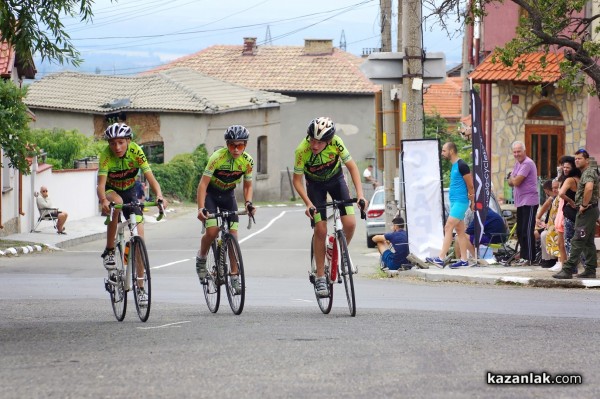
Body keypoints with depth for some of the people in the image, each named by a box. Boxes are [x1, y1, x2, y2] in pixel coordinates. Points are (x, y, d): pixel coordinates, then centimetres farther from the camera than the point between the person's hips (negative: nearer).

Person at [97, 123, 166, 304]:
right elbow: (101, 184, -37)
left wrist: (159, 196, -50)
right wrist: (103, 200, -58)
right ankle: (109, 250, -23)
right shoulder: (106, 155, -28)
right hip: (111, 191, -2)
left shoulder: (136, 152, -24)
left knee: (139, 236, -9)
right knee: (116, 202, -39)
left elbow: (150, 178, -31)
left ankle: (141, 287, -1)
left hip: (130, 191, 2)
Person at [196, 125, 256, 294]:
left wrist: (248, 202, -21)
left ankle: (234, 277, 0)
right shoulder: (217, 157, -28)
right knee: (212, 231, -22)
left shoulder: (247, 161, -14)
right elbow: (203, 183, -30)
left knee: (233, 235, -7)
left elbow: (247, 185, -1)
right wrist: (201, 208, -41)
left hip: (228, 194, 4)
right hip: (210, 193, -4)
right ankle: (201, 258, 7)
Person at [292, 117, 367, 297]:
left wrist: (360, 194, -31)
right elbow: (297, 181, -21)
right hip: (315, 184, -1)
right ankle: (320, 277, -2)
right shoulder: (302, 150, -32)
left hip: (336, 179, 1)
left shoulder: (336, 143, -31)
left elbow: (352, 167, -21)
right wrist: (308, 203, -34)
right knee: (320, 229, -13)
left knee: (350, 224, -16)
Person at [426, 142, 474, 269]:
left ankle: (441, 258, -18)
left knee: (448, 228, -14)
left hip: (460, 201, -10)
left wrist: (472, 201, -8)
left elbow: (470, 185, -12)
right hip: (454, 201, 10)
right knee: (459, 231, 9)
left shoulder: (461, 165, -13)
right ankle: (463, 260, 11)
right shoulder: (454, 166, 15)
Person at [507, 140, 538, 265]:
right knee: (520, 231, 13)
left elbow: (516, 181, -19)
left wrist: (512, 177, 3)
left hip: (529, 202, -10)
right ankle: (523, 256, 20)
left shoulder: (527, 164, -14)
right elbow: (511, 183, 16)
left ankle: (528, 258, -10)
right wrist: (513, 179, -7)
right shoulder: (517, 163, 16)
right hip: (520, 202, 10)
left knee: (527, 231, -10)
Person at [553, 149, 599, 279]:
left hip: (586, 211, -11)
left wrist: (584, 205, -24)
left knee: (577, 241, -12)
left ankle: (568, 270, -15)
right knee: (588, 242, 12)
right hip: (591, 211, 11)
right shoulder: (586, 173, 20)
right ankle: (590, 270, 13)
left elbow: (589, 188, -33)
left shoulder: (589, 172, -13)